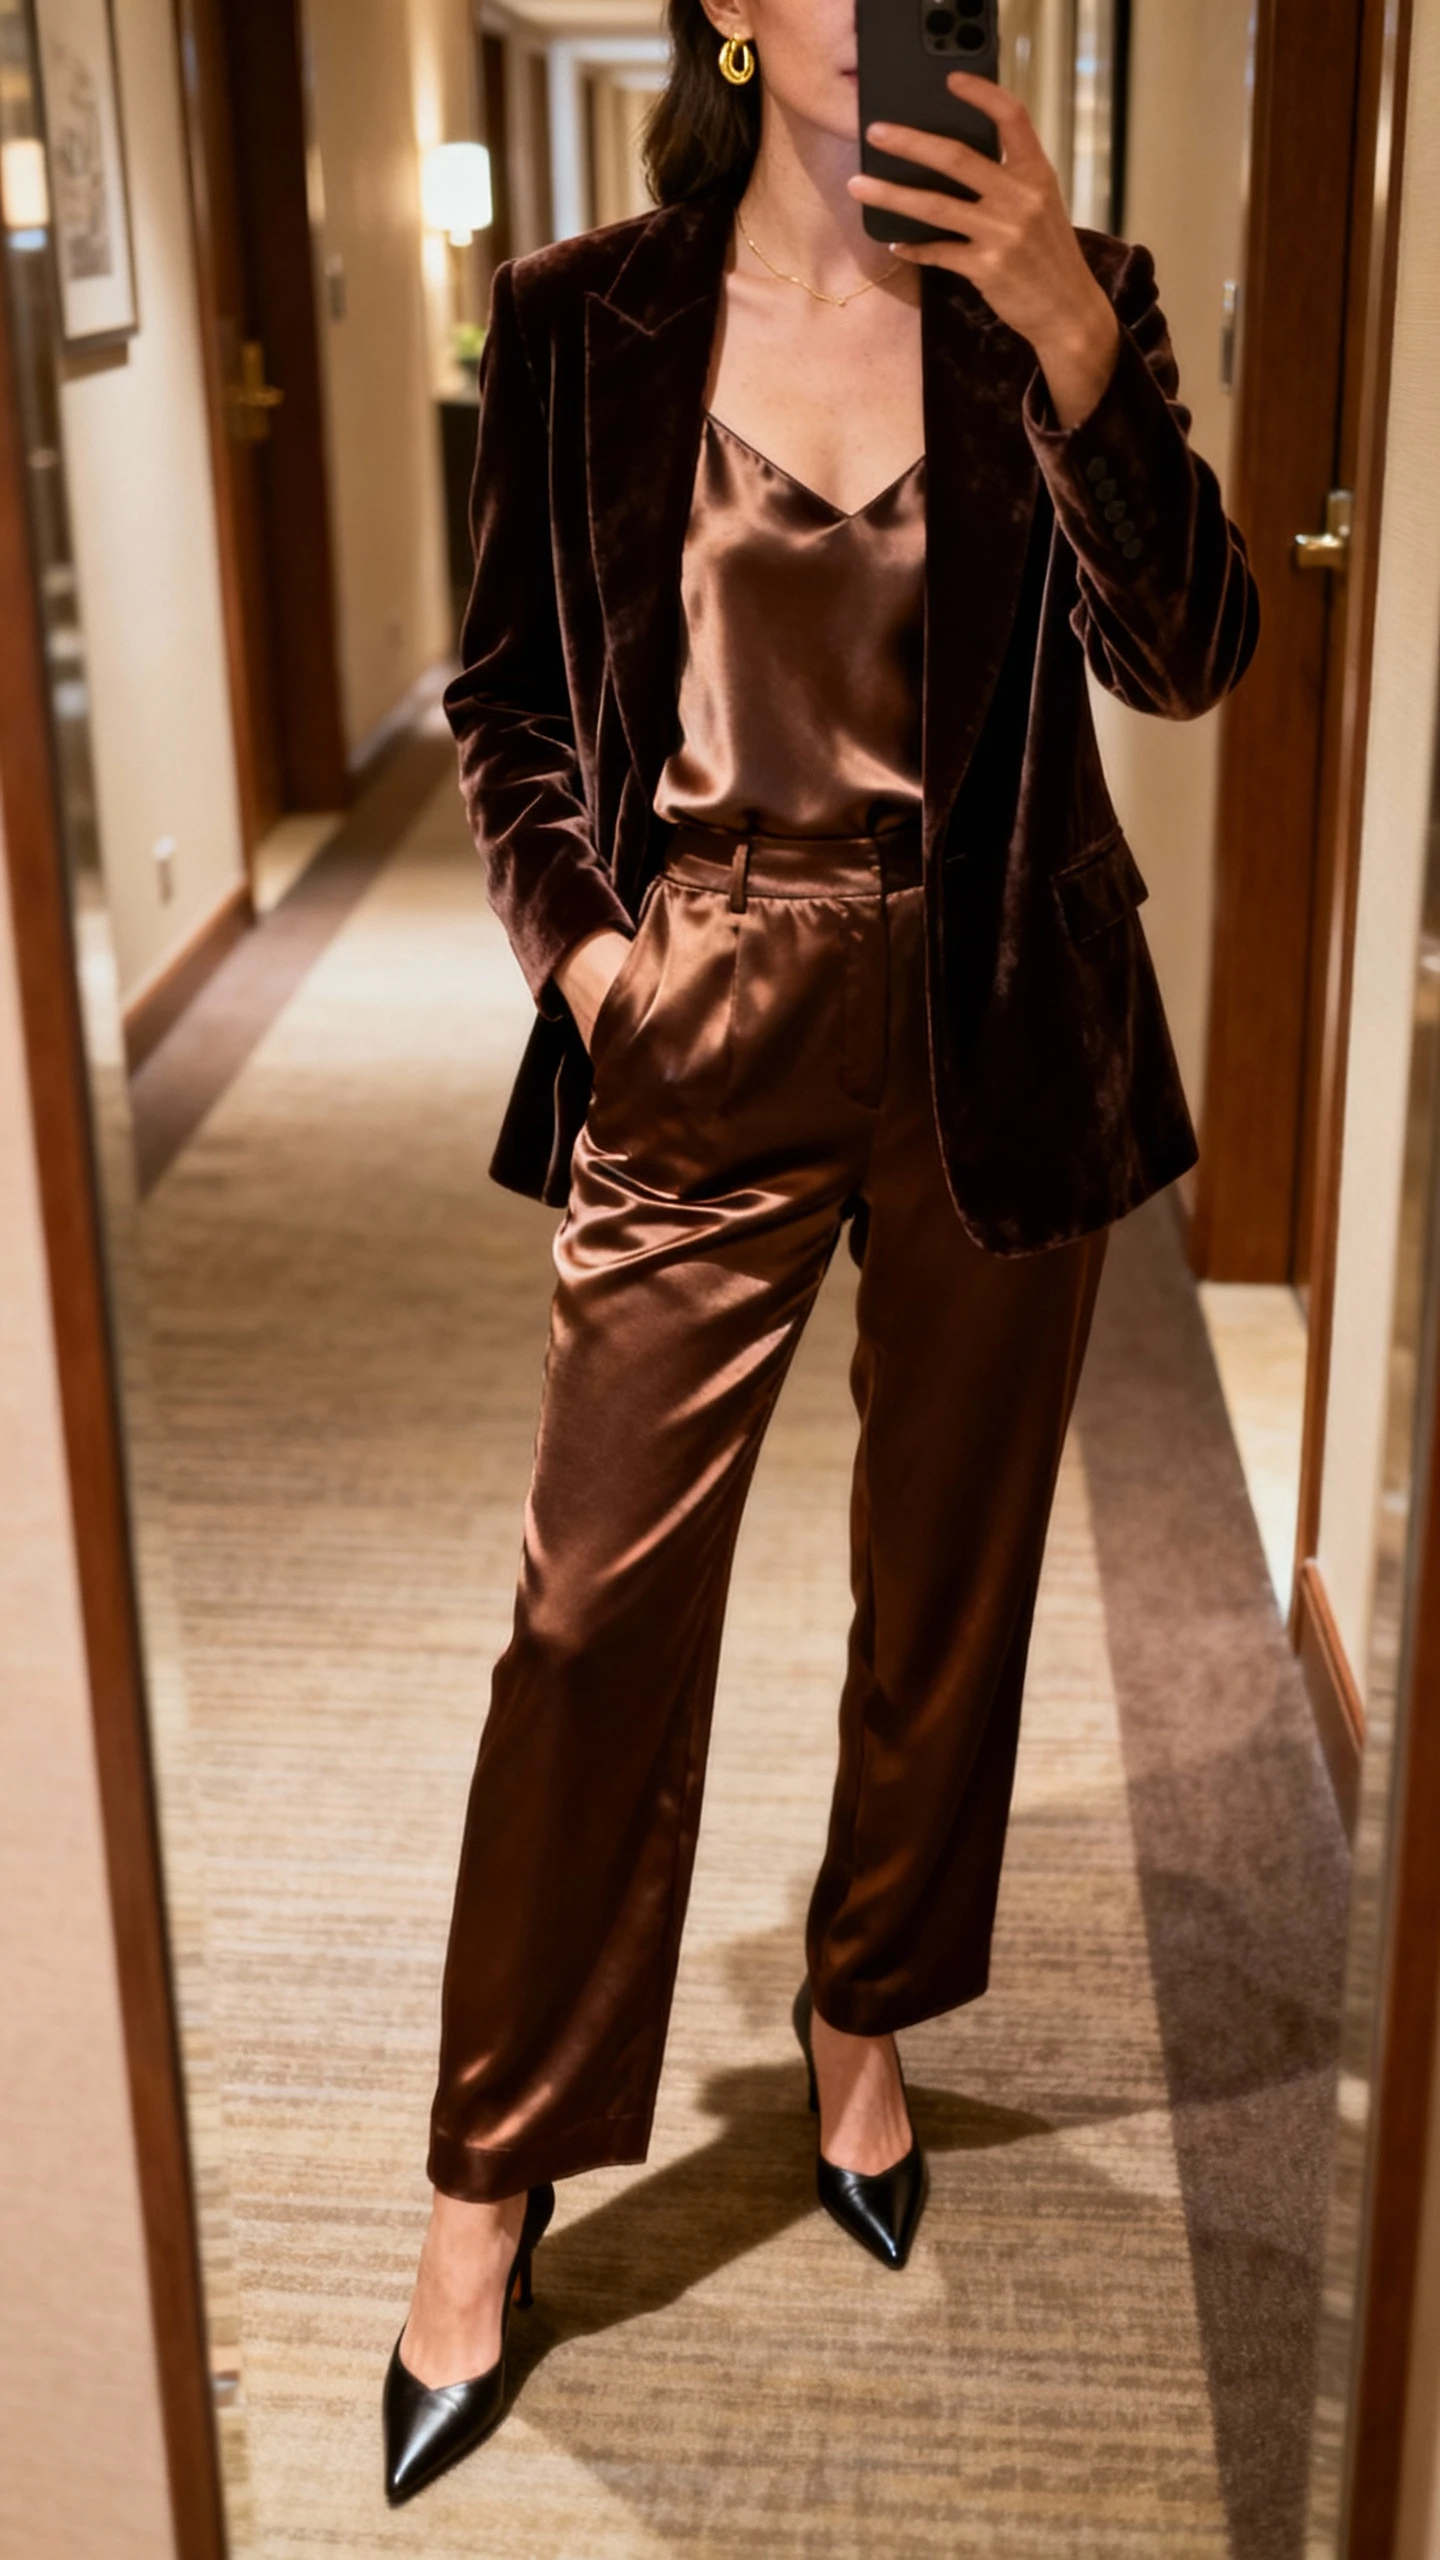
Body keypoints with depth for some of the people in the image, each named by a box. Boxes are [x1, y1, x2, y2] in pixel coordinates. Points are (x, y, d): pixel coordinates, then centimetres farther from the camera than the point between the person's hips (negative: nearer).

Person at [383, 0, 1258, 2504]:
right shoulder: (587, 319, 0)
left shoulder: (1066, 300, 0)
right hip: (702, 1033, -1)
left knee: (950, 1572, 13)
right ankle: (495, 2174, 17)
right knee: (600, 1601, 0)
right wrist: (571, 931, -7)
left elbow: (1184, 651, -13)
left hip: (997, 1028, 2)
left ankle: (864, 2015, 38)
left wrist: (1067, 328, -24)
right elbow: (509, 686, 8)